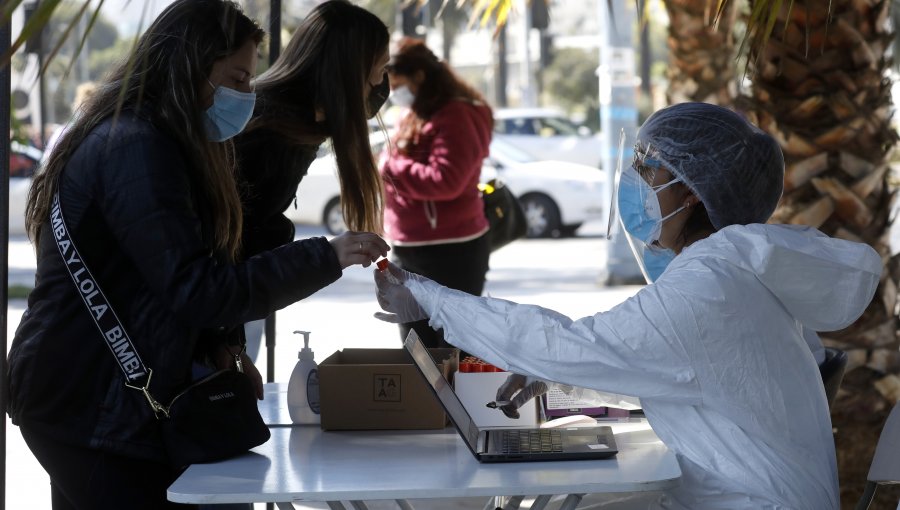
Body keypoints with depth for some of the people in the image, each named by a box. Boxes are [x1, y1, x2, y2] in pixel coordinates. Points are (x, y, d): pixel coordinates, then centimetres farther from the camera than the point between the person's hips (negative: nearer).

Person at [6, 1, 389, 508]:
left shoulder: (129, 137, 15)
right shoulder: (137, 147, -18)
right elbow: (195, 289, -24)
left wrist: (215, 345, 2)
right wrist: (326, 257, -20)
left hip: (85, 397, 10)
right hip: (97, 410, -10)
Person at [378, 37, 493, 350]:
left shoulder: (455, 117, -15)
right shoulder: (413, 117, 15)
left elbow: (445, 181, -26)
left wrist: (389, 167, -17)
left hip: (450, 253, -10)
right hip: (408, 251, 10)